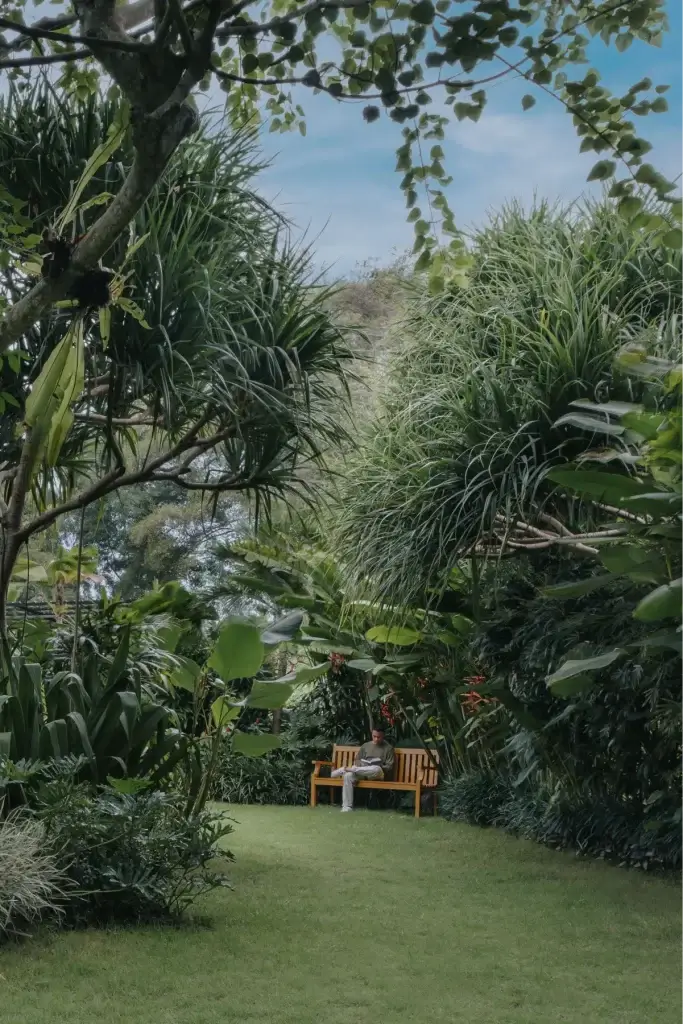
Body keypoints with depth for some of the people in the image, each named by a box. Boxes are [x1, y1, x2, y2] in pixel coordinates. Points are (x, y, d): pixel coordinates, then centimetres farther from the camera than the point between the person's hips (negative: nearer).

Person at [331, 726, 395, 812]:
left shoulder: (388, 748, 5)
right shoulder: (366, 745, 16)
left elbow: (389, 766, -1)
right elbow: (357, 759, 15)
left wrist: (379, 768, -17)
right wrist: (358, 767, -7)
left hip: (378, 773, -3)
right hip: (362, 771, 3)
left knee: (377, 769, -42)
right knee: (348, 776, -30)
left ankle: (344, 769, -30)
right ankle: (347, 807, -30)